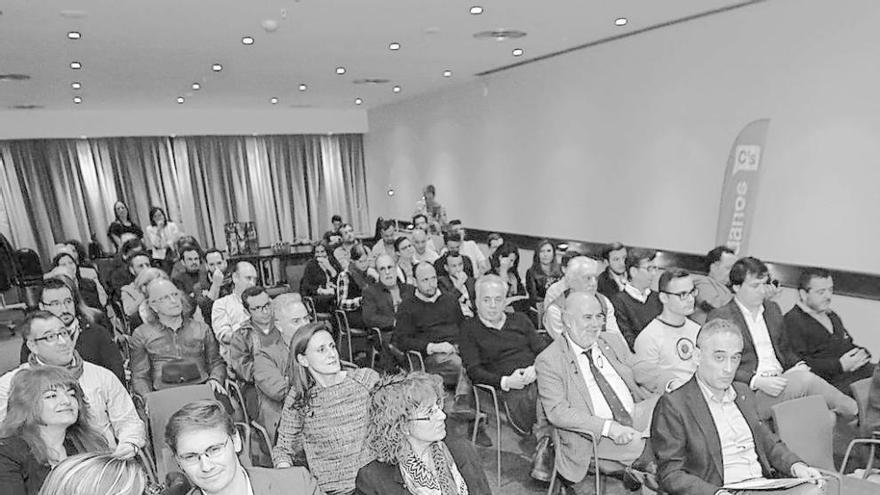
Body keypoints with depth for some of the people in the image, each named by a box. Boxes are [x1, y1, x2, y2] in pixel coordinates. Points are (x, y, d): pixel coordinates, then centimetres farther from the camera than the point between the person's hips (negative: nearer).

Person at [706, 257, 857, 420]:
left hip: (781, 381, 7)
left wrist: (799, 365, 3)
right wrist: (758, 382, -21)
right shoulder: (719, 318, -7)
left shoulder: (773, 309, 18)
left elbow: (785, 348, 26)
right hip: (751, 394, -7)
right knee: (806, 380, -27)